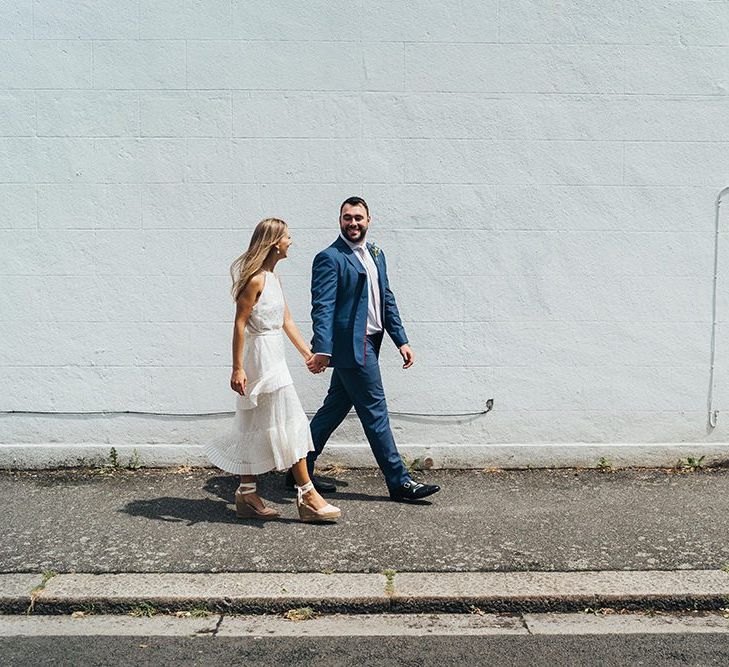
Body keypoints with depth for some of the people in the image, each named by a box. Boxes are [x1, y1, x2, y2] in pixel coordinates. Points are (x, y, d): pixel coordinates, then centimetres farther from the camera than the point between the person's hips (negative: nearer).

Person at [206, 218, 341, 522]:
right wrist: (237, 368, -20)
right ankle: (307, 495, 2)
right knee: (290, 423, -5)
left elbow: (287, 321, 17)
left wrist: (308, 354, 16)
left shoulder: (273, 278, 14)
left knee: (255, 427, 12)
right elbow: (240, 323, -17)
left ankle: (247, 496, 20)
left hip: (272, 357, 10)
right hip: (261, 356, -10)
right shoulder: (255, 279, -14)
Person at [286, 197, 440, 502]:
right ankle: (398, 481, 9)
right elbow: (322, 307, -17)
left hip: (366, 344, 8)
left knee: (335, 408, 14)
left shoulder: (376, 254, 16)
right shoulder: (330, 258, -9)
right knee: (374, 411, -2)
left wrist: (401, 340, 11)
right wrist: (322, 350, -27)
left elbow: (387, 299, 17)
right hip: (350, 345, -8)